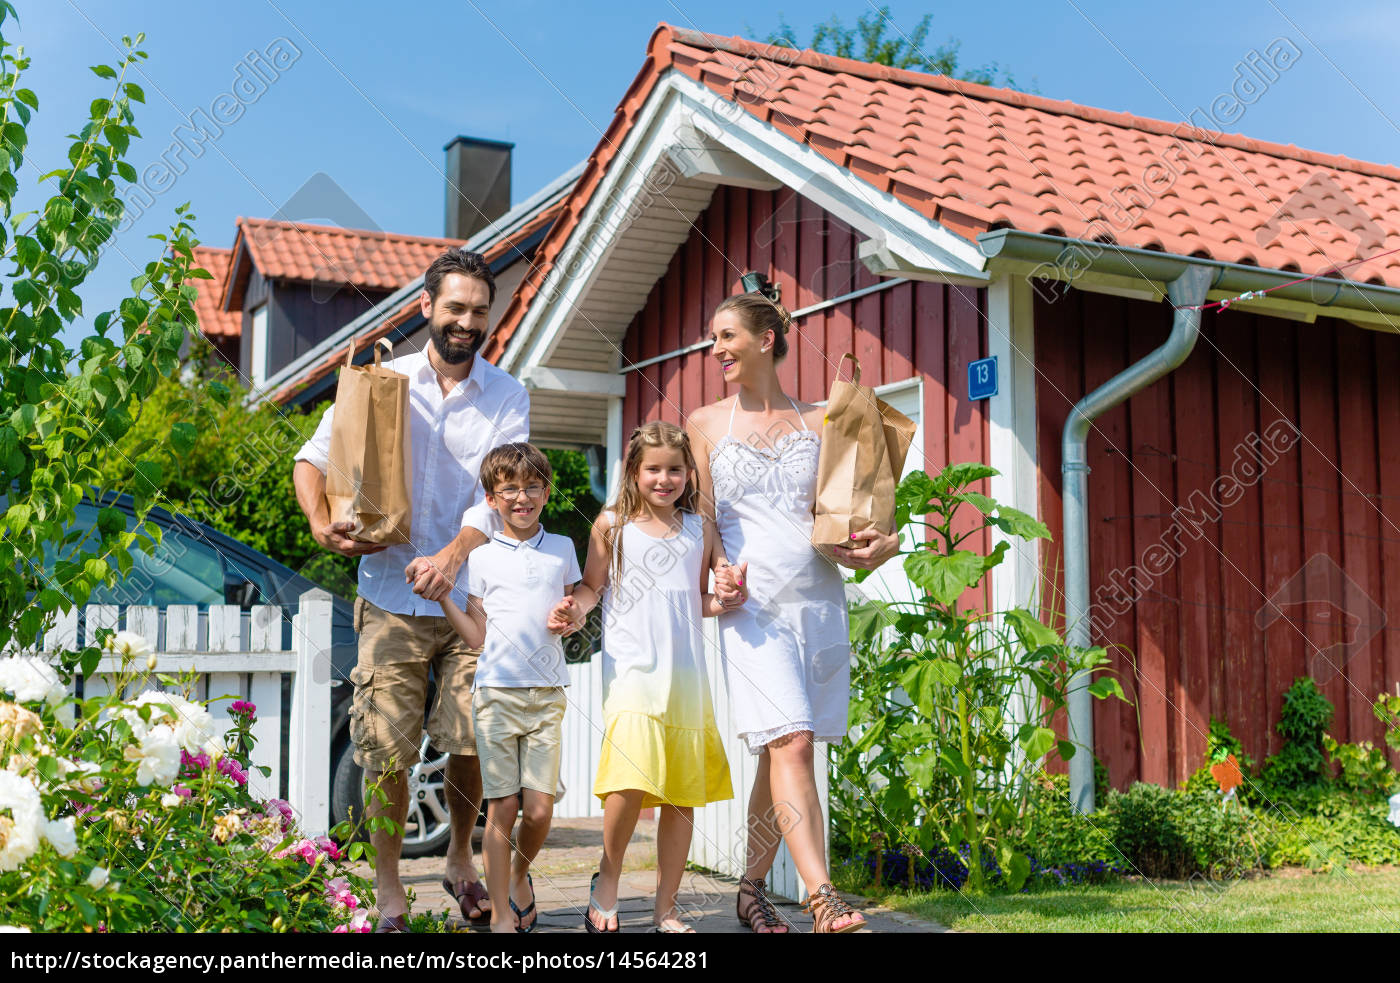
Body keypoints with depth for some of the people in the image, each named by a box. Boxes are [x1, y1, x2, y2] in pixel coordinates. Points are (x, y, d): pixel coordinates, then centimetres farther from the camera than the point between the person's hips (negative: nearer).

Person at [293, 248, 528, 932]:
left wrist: (453, 555, -22)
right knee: (386, 751, -2)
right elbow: (312, 459, 10)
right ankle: (388, 895, 14)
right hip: (392, 598, 0)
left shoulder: (507, 396, 5)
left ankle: (460, 860, 28)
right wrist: (321, 523, -10)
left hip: (474, 598, 0)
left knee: (471, 742, 1)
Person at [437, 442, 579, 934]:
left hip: (547, 695, 1)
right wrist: (441, 595, -6)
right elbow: (477, 636, 4)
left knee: (539, 809, -3)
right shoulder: (481, 558, 7)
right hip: (497, 691, -1)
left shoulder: (562, 549, 12)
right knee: (502, 808, -3)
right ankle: (501, 915, 8)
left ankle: (519, 874, 28)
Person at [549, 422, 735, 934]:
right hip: (631, 668, -3)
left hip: (686, 674, 3)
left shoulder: (700, 529, 13)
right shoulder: (612, 525, 6)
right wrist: (575, 609, -8)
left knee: (683, 795, 4)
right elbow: (592, 586, 12)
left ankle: (665, 910, 16)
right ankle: (606, 882, 4)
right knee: (632, 779, -21)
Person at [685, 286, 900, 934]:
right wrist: (717, 574, -9)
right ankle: (823, 901, -23)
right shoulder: (705, 425, 10)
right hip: (753, 605, -2)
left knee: (785, 750, 6)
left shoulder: (817, 423, 13)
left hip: (820, 600, 3)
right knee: (790, 742, -17)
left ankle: (752, 889, 21)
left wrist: (875, 545, -8)